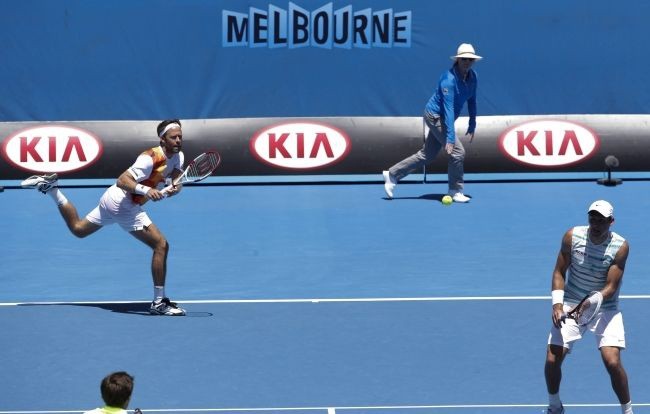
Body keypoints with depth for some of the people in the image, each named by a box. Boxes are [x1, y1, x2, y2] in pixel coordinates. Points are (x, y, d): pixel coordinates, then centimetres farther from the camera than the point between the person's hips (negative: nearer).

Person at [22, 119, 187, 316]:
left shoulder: (177, 156, 1)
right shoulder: (151, 158, -25)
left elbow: (177, 180, -4)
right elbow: (122, 181, -31)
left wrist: (174, 188, -27)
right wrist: (146, 190, -45)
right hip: (124, 205, -9)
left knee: (77, 228, 29)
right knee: (161, 245, -14)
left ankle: (50, 186, 26)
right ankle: (159, 303, -10)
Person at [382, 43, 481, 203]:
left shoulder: (472, 76, -2)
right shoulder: (449, 80, -27)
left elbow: (472, 101, 10)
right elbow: (448, 109, -33)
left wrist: (472, 125, 9)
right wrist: (450, 137, -38)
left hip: (440, 118, 9)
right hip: (435, 116, -9)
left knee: (426, 156, 14)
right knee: (457, 151, -13)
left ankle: (392, 174, 23)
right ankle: (456, 192, -1)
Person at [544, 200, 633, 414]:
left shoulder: (620, 246, -14)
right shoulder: (572, 236, -10)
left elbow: (611, 287, -15)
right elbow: (559, 272, -2)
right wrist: (557, 304, -16)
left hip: (605, 309, -2)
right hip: (570, 306, 2)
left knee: (612, 362, -20)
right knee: (552, 360, -8)